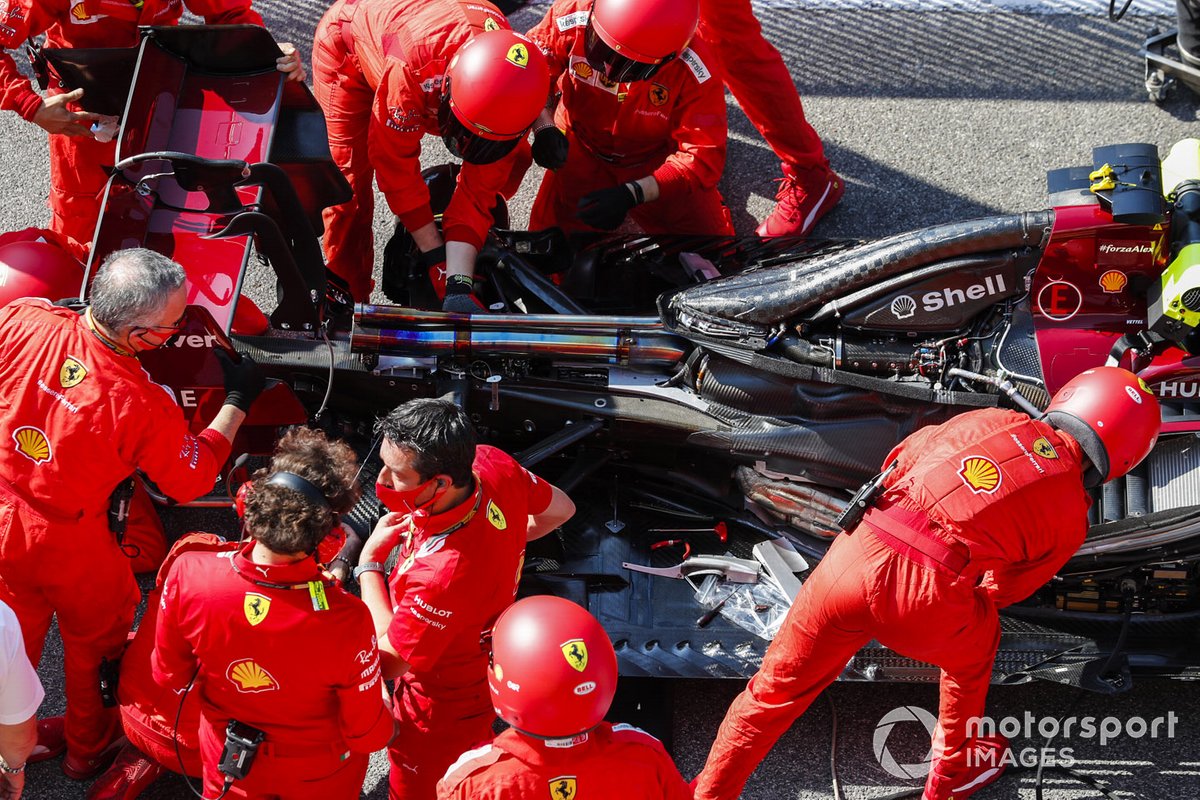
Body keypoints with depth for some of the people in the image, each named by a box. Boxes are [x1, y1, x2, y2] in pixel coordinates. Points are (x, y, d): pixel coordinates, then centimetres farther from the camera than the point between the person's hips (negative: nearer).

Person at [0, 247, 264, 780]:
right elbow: (193, 479, -15)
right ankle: (89, 746, 48)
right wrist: (237, 403, -4)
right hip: (66, 542, -4)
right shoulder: (142, 405, -33)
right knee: (95, 636, 25)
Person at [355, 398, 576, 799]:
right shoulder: (493, 464, -25)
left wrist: (369, 561, -20)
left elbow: (388, 660, -27)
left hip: (443, 715, -7)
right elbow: (560, 508, -1)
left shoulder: (441, 574, -46)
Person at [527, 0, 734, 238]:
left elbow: (703, 158, -27)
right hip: (582, 151, 1)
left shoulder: (694, 72, -31)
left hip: (654, 162, -1)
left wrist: (632, 195, -39)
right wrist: (543, 127, -30)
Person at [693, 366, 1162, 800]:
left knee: (775, 691, 20)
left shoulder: (992, 421, 19)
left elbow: (899, 461, 28)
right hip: (925, 602, -2)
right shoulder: (1070, 518, 13)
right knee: (973, 651, 34)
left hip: (853, 555, 2)